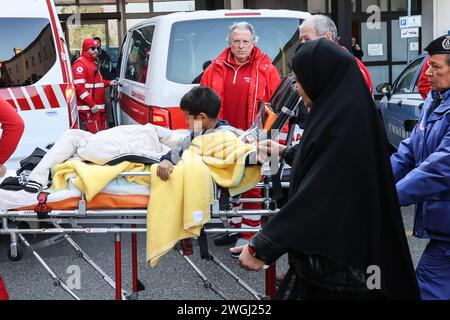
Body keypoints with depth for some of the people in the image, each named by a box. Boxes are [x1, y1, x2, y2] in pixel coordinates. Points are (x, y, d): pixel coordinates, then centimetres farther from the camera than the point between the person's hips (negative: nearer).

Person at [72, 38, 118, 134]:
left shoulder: (93, 63, 22)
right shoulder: (80, 64, -11)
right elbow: (79, 87, -20)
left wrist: (108, 83, 18)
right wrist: (92, 105, -23)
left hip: (98, 107, 10)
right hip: (88, 109, -10)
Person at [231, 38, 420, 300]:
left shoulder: (340, 122, -25)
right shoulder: (346, 110, 5)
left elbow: (315, 197, -28)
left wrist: (261, 247, -26)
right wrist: (286, 152, 41)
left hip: (334, 258, -9)